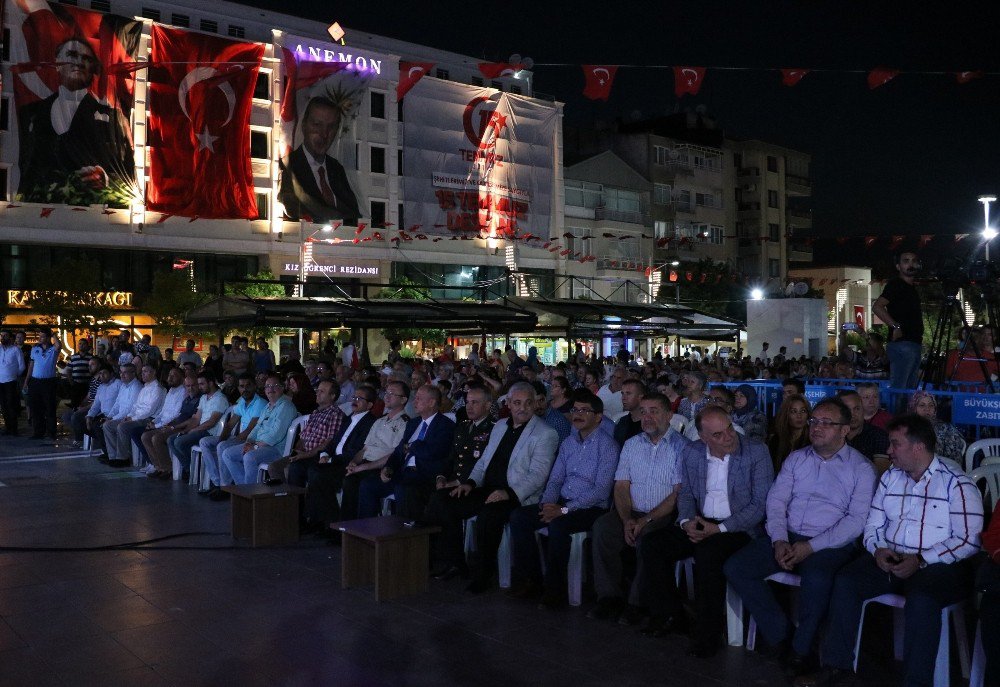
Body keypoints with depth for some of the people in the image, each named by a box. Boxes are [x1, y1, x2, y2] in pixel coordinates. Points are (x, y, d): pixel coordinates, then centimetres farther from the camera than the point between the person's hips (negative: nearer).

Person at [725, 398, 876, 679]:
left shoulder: (861, 468, 0)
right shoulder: (796, 459, 14)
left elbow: (857, 519, -9)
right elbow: (776, 500, 8)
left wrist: (811, 546, -17)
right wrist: (779, 540, -9)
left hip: (830, 545, -5)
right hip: (787, 537, 5)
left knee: (817, 579, -38)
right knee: (735, 567, -16)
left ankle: (801, 649, -12)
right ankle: (782, 635, -4)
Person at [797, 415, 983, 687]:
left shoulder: (956, 484, -5)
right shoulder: (890, 477, 13)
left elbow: (968, 540, -12)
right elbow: (873, 525, 14)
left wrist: (921, 561, -20)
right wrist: (878, 550, -8)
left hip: (939, 564, -5)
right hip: (889, 558, 5)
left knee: (921, 598, -36)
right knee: (845, 580, -17)